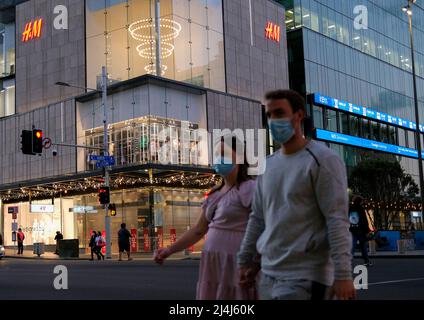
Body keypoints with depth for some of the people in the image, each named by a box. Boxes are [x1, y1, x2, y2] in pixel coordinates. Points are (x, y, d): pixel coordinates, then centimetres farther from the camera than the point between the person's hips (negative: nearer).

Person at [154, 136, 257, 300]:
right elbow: (199, 230, 20)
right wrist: (169, 250, 14)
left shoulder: (247, 188, -8)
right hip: (212, 264, 8)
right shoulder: (215, 194, 15)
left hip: (235, 265, -8)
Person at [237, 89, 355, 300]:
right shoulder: (267, 165, 13)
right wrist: (245, 260, 16)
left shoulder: (322, 160, -8)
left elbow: (337, 220, -14)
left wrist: (342, 274, -19)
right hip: (268, 273, 7)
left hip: (305, 276, -7)